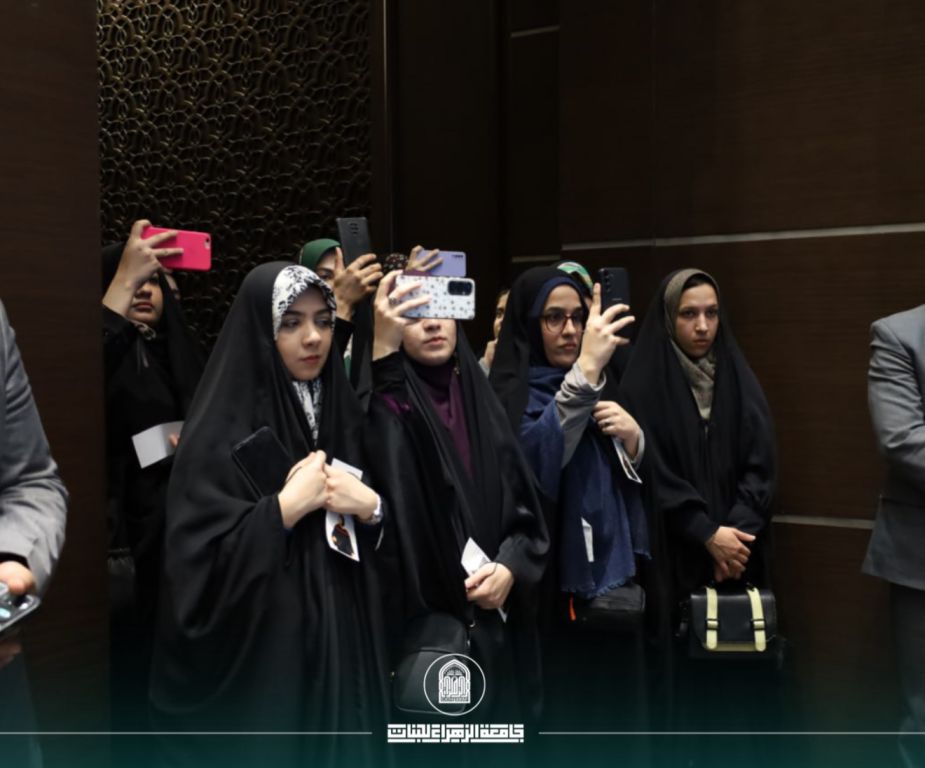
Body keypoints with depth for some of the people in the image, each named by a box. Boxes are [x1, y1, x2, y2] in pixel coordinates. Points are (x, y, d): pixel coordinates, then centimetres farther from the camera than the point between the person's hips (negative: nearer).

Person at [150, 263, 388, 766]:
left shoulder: (343, 413, 6)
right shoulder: (220, 431, -12)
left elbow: (387, 540, 9)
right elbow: (198, 567, -18)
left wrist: (370, 507, -11)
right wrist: (287, 506, -19)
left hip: (346, 641, 5)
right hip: (262, 656, -5)